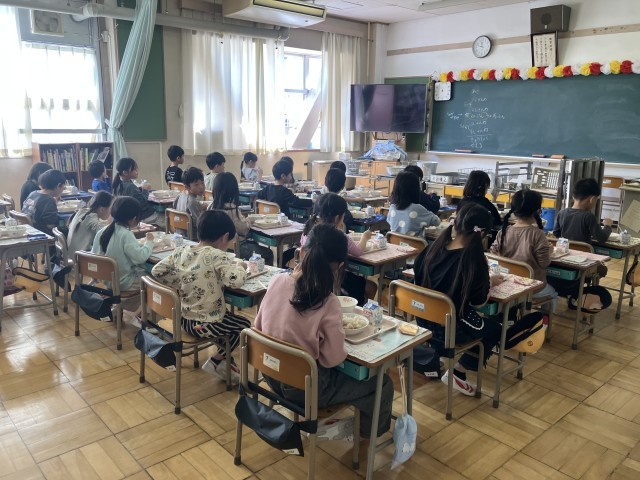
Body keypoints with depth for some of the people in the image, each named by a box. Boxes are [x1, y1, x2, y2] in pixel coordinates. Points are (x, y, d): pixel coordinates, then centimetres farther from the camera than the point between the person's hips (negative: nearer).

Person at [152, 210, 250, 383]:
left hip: (184, 319, 7)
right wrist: (240, 267, -13)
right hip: (206, 324, -7)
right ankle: (215, 362, 15)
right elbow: (235, 280, -34)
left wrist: (181, 283, 8)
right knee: (244, 325, 18)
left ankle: (225, 362, 33)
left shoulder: (181, 251, -2)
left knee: (228, 317, 31)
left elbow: (156, 271, 3)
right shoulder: (218, 256, -21)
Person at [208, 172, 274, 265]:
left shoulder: (212, 207, -3)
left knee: (254, 244, 29)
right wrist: (247, 220, 2)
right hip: (235, 247, -8)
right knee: (268, 253, 7)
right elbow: (244, 229, -16)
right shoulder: (232, 209, -25)